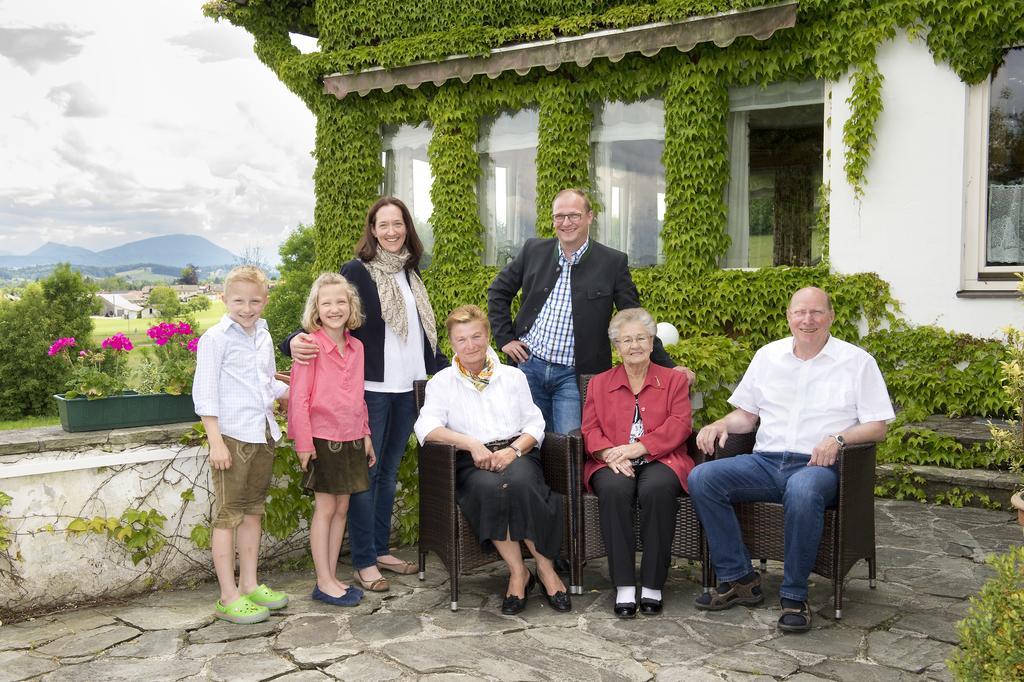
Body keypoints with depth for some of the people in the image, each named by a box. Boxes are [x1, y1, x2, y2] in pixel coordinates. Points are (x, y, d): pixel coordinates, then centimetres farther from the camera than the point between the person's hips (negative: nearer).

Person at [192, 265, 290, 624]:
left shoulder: (264, 337, 12)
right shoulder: (216, 338, -10)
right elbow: (204, 392, -13)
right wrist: (216, 442, -17)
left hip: (262, 436, 7)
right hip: (232, 437, -7)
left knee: (253, 512, 14)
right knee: (228, 515, -1)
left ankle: (249, 585, 25)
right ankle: (228, 597, 5)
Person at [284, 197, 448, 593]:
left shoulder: (410, 274, 13)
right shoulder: (356, 271, -6)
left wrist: (446, 370, 21)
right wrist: (296, 342, -30)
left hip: (406, 389, 6)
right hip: (370, 389, -6)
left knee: (389, 471, 14)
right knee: (366, 473, 0)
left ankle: (381, 550, 24)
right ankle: (364, 563, 8)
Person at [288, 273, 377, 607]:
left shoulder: (356, 347, 7)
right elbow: (299, 398, -13)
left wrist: (365, 434, 13)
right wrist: (303, 443, -15)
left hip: (350, 439, 6)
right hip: (322, 440, -6)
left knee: (342, 507, 11)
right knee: (325, 508, 1)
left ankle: (331, 576, 21)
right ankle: (324, 583, 10)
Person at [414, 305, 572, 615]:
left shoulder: (513, 376, 18)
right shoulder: (442, 382, 12)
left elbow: (535, 424, 10)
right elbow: (426, 427, -5)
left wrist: (514, 450, -11)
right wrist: (472, 444, -18)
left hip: (517, 455, 1)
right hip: (473, 463, -1)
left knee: (520, 482, -35)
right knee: (491, 488, -36)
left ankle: (546, 569, -21)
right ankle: (518, 572, -22)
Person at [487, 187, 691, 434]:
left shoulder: (613, 262, -3)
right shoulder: (533, 250, 4)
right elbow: (498, 292, 15)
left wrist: (667, 366, -3)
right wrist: (505, 339, 5)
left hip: (574, 375, -2)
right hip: (528, 365, 3)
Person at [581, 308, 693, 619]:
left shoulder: (674, 380, 17)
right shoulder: (599, 383, 22)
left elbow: (678, 426, 1)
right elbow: (590, 428, 10)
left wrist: (636, 448, -13)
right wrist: (609, 453, -13)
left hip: (659, 461, -1)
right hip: (613, 464, 1)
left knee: (657, 489, -36)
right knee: (614, 488, -34)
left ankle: (653, 586, -24)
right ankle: (624, 587, -29)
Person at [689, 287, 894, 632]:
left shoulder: (857, 361, 6)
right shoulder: (768, 355, 17)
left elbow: (877, 427, 2)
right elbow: (746, 414, 21)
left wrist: (838, 439, -17)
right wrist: (721, 424, -1)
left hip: (817, 465, -4)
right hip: (765, 461, 4)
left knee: (802, 493, -40)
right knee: (701, 478, -20)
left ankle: (795, 596, -21)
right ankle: (738, 578, -11)